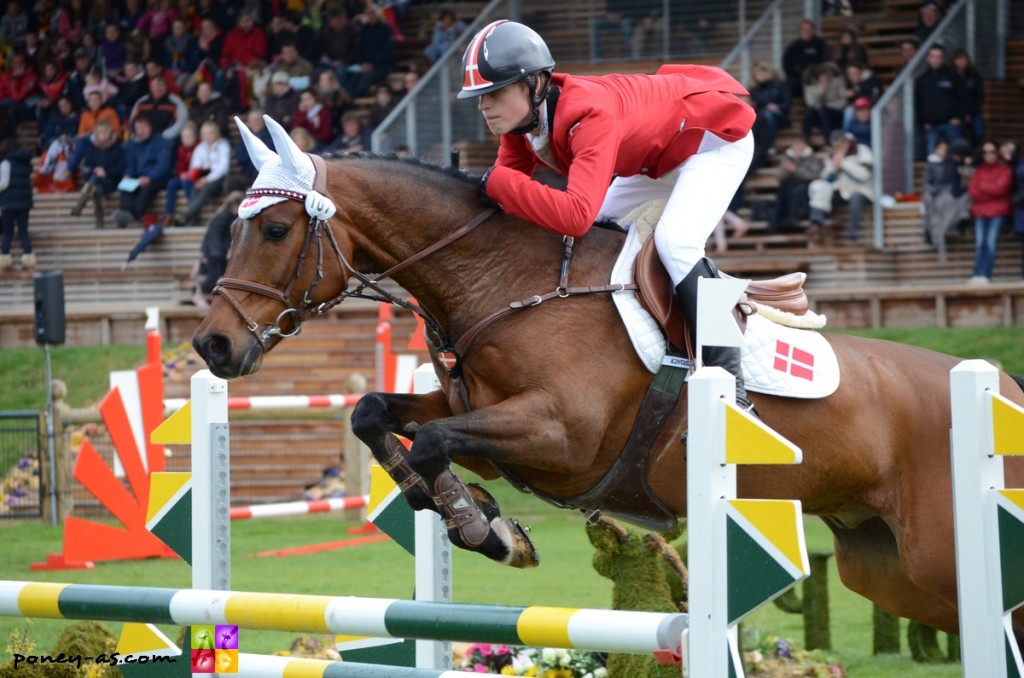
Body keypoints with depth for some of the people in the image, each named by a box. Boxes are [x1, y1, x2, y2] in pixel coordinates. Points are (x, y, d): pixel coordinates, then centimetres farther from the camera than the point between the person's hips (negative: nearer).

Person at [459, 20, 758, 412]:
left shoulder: (589, 115, -40)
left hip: (718, 136, -10)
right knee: (592, 235, 9)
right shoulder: (520, 115, -14)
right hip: (658, 155, 10)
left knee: (674, 242, -29)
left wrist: (495, 183, -46)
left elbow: (576, 214, -51)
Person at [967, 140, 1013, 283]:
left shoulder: (1005, 170, 5)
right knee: (980, 243, -13)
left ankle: (984, 275, -26)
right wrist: (991, 189, -7)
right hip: (980, 212, 3)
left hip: (998, 212, -3)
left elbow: (1001, 188, -8)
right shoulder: (979, 170, 14)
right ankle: (977, 276, -19)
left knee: (990, 242, -19)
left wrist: (982, 187, 0)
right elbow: (972, 191, 4)